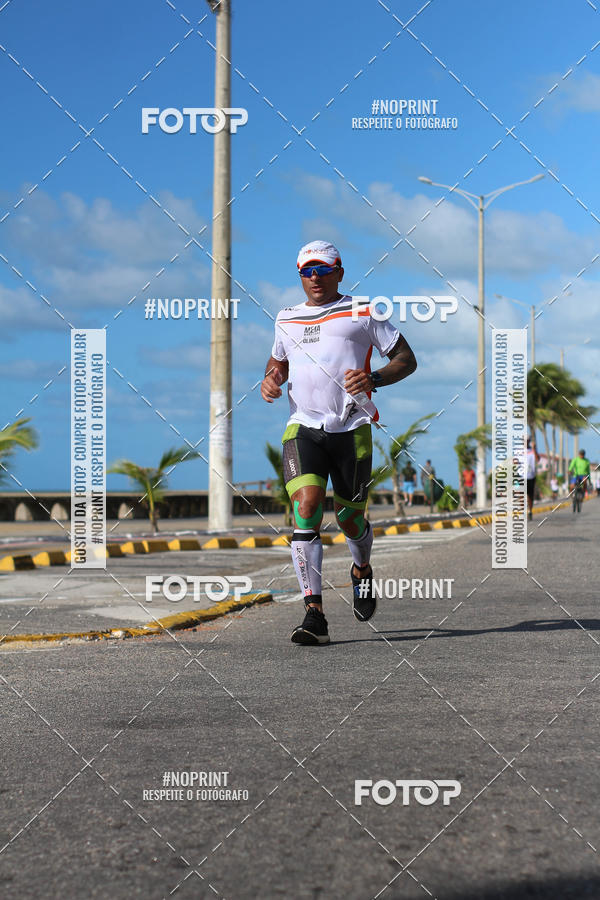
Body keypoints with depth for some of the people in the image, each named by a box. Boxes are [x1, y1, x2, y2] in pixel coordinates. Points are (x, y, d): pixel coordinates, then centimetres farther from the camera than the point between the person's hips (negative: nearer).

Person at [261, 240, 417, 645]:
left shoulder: (363, 312, 4)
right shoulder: (287, 319, 16)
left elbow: (407, 359, 5)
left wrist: (373, 378, -15)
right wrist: (271, 380, 10)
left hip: (352, 429, -2)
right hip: (303, 428, 2)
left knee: (349, 517, 6)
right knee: (306, 509, -18)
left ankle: (363, 570, 43)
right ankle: (314, 615, -20)